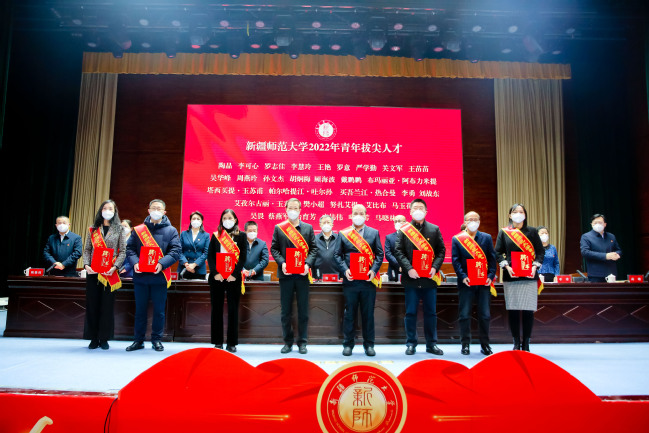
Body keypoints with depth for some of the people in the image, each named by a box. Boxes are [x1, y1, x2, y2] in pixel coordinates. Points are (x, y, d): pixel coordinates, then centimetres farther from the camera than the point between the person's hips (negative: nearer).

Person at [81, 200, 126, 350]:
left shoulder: (119, 229, 7)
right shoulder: (93, 229, 13)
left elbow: (123, 251, 1)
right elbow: (87, 249, 9)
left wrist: (115, 267, -13)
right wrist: (86, 265, -7)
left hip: (110, 273, -2)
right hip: (93, 272, 2)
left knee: (107, 305, 0)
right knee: (92, 305, 3)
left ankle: (104, 339, 9)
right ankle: (94, 339, 12)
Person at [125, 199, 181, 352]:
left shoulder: (171, 230, 4)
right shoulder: (138, 229, 10)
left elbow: (176, 251, -4)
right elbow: (130, 248, 6)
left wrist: (162, 264, -18)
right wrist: (134, 262, -13)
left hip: (159, 277, -2)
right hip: (140, 276, 2)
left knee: (159, 310, 5)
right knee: (140, 309, 10)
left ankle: (156, 340, 18)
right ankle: (138, 340, 21)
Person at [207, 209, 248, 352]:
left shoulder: (241, 236, 5)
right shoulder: (215, 235, 11)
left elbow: (243, 257, -2)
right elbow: (210, 256, 4)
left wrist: (235, 274, -12)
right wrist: (215, 273, -9)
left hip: (233, 278, -2)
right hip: (217, 277, 2)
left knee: (233, 309, 1)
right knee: (216, 309, 5)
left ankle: (232, 343, 8)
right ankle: (217, 342, 13)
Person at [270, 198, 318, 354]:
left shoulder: (308, 228, 8)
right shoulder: (278, 228, 6)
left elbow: (313, 248, 5)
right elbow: (274, 248, 4)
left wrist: (307, 264, -10)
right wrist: (281, 263, -12)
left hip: (302, 274, 0)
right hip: (286, 274, 0)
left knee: (303, 311, 5)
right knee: (286, 311, 7)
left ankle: (302, 342, 16)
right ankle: (288, 342, 19)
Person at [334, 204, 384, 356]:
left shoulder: (374, 233, 9)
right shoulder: (343, 234, 7)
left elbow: (379, 254, 6)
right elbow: (337, 255, 5)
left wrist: (373, 271, -8)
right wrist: (345, 270, -10)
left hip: (369, 280, 1)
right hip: (350, 280, 0)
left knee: (368, 314, 6)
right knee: (349, 313, 6)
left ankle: (369, 344, 18)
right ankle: (348, 344, 17)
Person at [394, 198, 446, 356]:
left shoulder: (434, 229, 8)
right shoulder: (404, 230, 4)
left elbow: (441, 250, 7)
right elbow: (398, 251, -1)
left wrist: (435, 267, -8)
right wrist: (408, 269, -13)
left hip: (429, 277, 1)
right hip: (411, 278, -1)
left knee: (431, 312, 8)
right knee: (410, 313, 5)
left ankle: (431, 344, 20)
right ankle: (411, 344, 16)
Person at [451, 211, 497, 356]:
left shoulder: (487, 238, 10)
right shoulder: (457, 239, 3)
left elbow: (492, 259, 7)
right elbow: (455, 260, -2)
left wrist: (490, 276, -6)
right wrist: (463, 276, -13)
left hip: (483, 282, 2)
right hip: (466, 283, -2)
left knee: (485, 315, 5)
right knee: (464, 315, 2)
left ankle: (485, 345, 18)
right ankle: (465, 345, 12)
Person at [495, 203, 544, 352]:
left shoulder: (532, 231, 10)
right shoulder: (503, 232, 9)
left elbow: (540, 251, 10)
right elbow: (498, 253, 6)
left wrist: (535, 266, -5)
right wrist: (506, 266, -9)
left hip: (529, 276, 0)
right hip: (511, 276, 0)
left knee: (528, 310, -1)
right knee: (513, 310, 0)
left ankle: (526, 344, 10)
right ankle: (516, 343, 11)